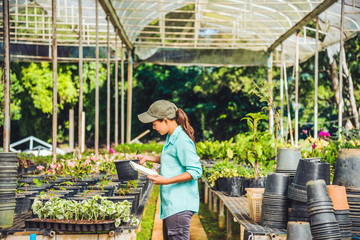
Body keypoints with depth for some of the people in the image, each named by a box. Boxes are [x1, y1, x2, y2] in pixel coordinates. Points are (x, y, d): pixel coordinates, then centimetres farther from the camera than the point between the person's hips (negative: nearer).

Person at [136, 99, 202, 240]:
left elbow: (196, 171, -21)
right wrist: (148, 157, 20)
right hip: (170, 204, 10)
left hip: (180, 206, -10)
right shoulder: (171, 137, 12)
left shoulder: (182, 140, -18)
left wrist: (167, 181, -24)